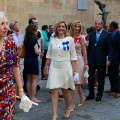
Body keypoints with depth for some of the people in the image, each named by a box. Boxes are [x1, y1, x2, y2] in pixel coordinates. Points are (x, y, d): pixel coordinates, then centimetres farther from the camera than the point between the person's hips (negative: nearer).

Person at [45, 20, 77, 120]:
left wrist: (74, 70, -5)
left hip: (65, 67, -1)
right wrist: (46, 66, 10)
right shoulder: (52, 40, 4)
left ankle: (67, 109, 35)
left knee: (65, 89, 11)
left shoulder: (70, 39, -2)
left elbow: (73, 56, -2)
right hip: (54, 68, 2)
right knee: (54, 90, -4)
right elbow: (49, 55, 11)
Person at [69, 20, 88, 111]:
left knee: (76, 82, -4)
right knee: (76, 82, 15)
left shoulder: (81, 38, -5)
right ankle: (82, 97, 36)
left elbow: (84, 52, -2)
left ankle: (73, 104, 0)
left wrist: (85, 63, -4)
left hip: (78, 60, -4)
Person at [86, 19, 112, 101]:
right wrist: (87, 58, 6)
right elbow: (89, 47, 11)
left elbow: (110, 48, -6)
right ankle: (91, 94, 15)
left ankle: (99, 94, 22)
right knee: (90, 77, 2)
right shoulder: (91, 34, 7)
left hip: (101, 60, -3)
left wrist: (109, 59, -13)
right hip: (92, 60, 3)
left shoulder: (107, 34, -4)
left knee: (101, 78, 8)